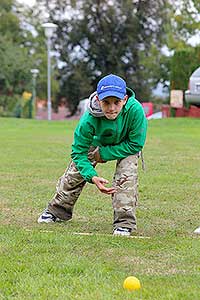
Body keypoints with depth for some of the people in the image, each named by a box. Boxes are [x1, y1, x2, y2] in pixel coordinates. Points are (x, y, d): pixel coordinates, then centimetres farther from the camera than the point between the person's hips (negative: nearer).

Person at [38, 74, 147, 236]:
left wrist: (103, 154, -29)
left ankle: (124, 223, -14)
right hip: (98, 143, 2)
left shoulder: (135, 110, -43)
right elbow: (79, 152, -28)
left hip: (126, 146, -2)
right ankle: (57, 211, 31)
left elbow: (135, 145, -30)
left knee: (126, 176, -25)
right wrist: (92, 176, -44)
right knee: (75, 172, 7)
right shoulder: (89, 119, -39)